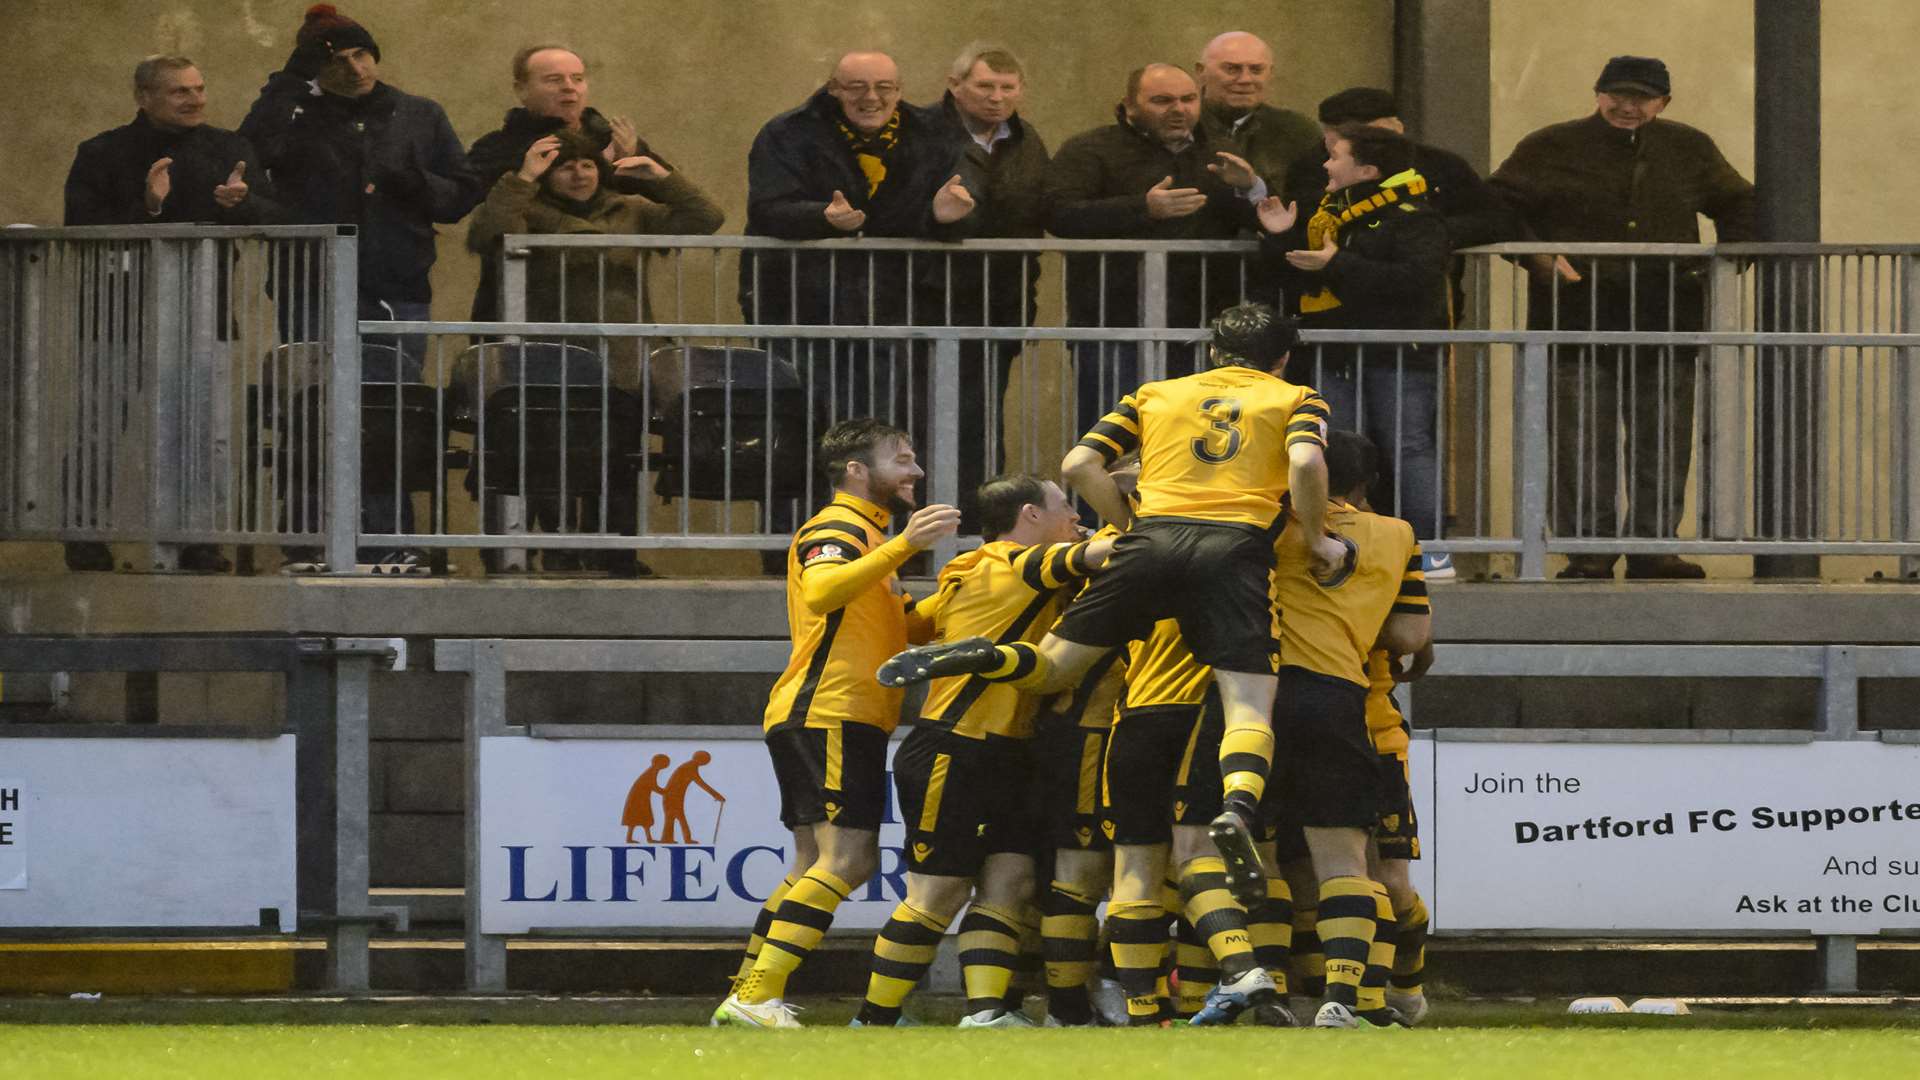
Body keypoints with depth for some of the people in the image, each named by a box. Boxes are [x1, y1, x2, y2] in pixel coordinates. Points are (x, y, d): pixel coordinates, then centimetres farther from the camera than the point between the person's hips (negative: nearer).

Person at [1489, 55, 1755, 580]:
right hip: (1577, 317, -3)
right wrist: (1538, 257, -12)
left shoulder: (1689, 151, 15)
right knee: (1582, 443, -5)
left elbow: (1737, 204, 28)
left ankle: (1654, 546, 9)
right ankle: (1588, 551, -1)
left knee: (1663, 440, 2)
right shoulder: (1551, 149, 5)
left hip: (1665, 328, 3)